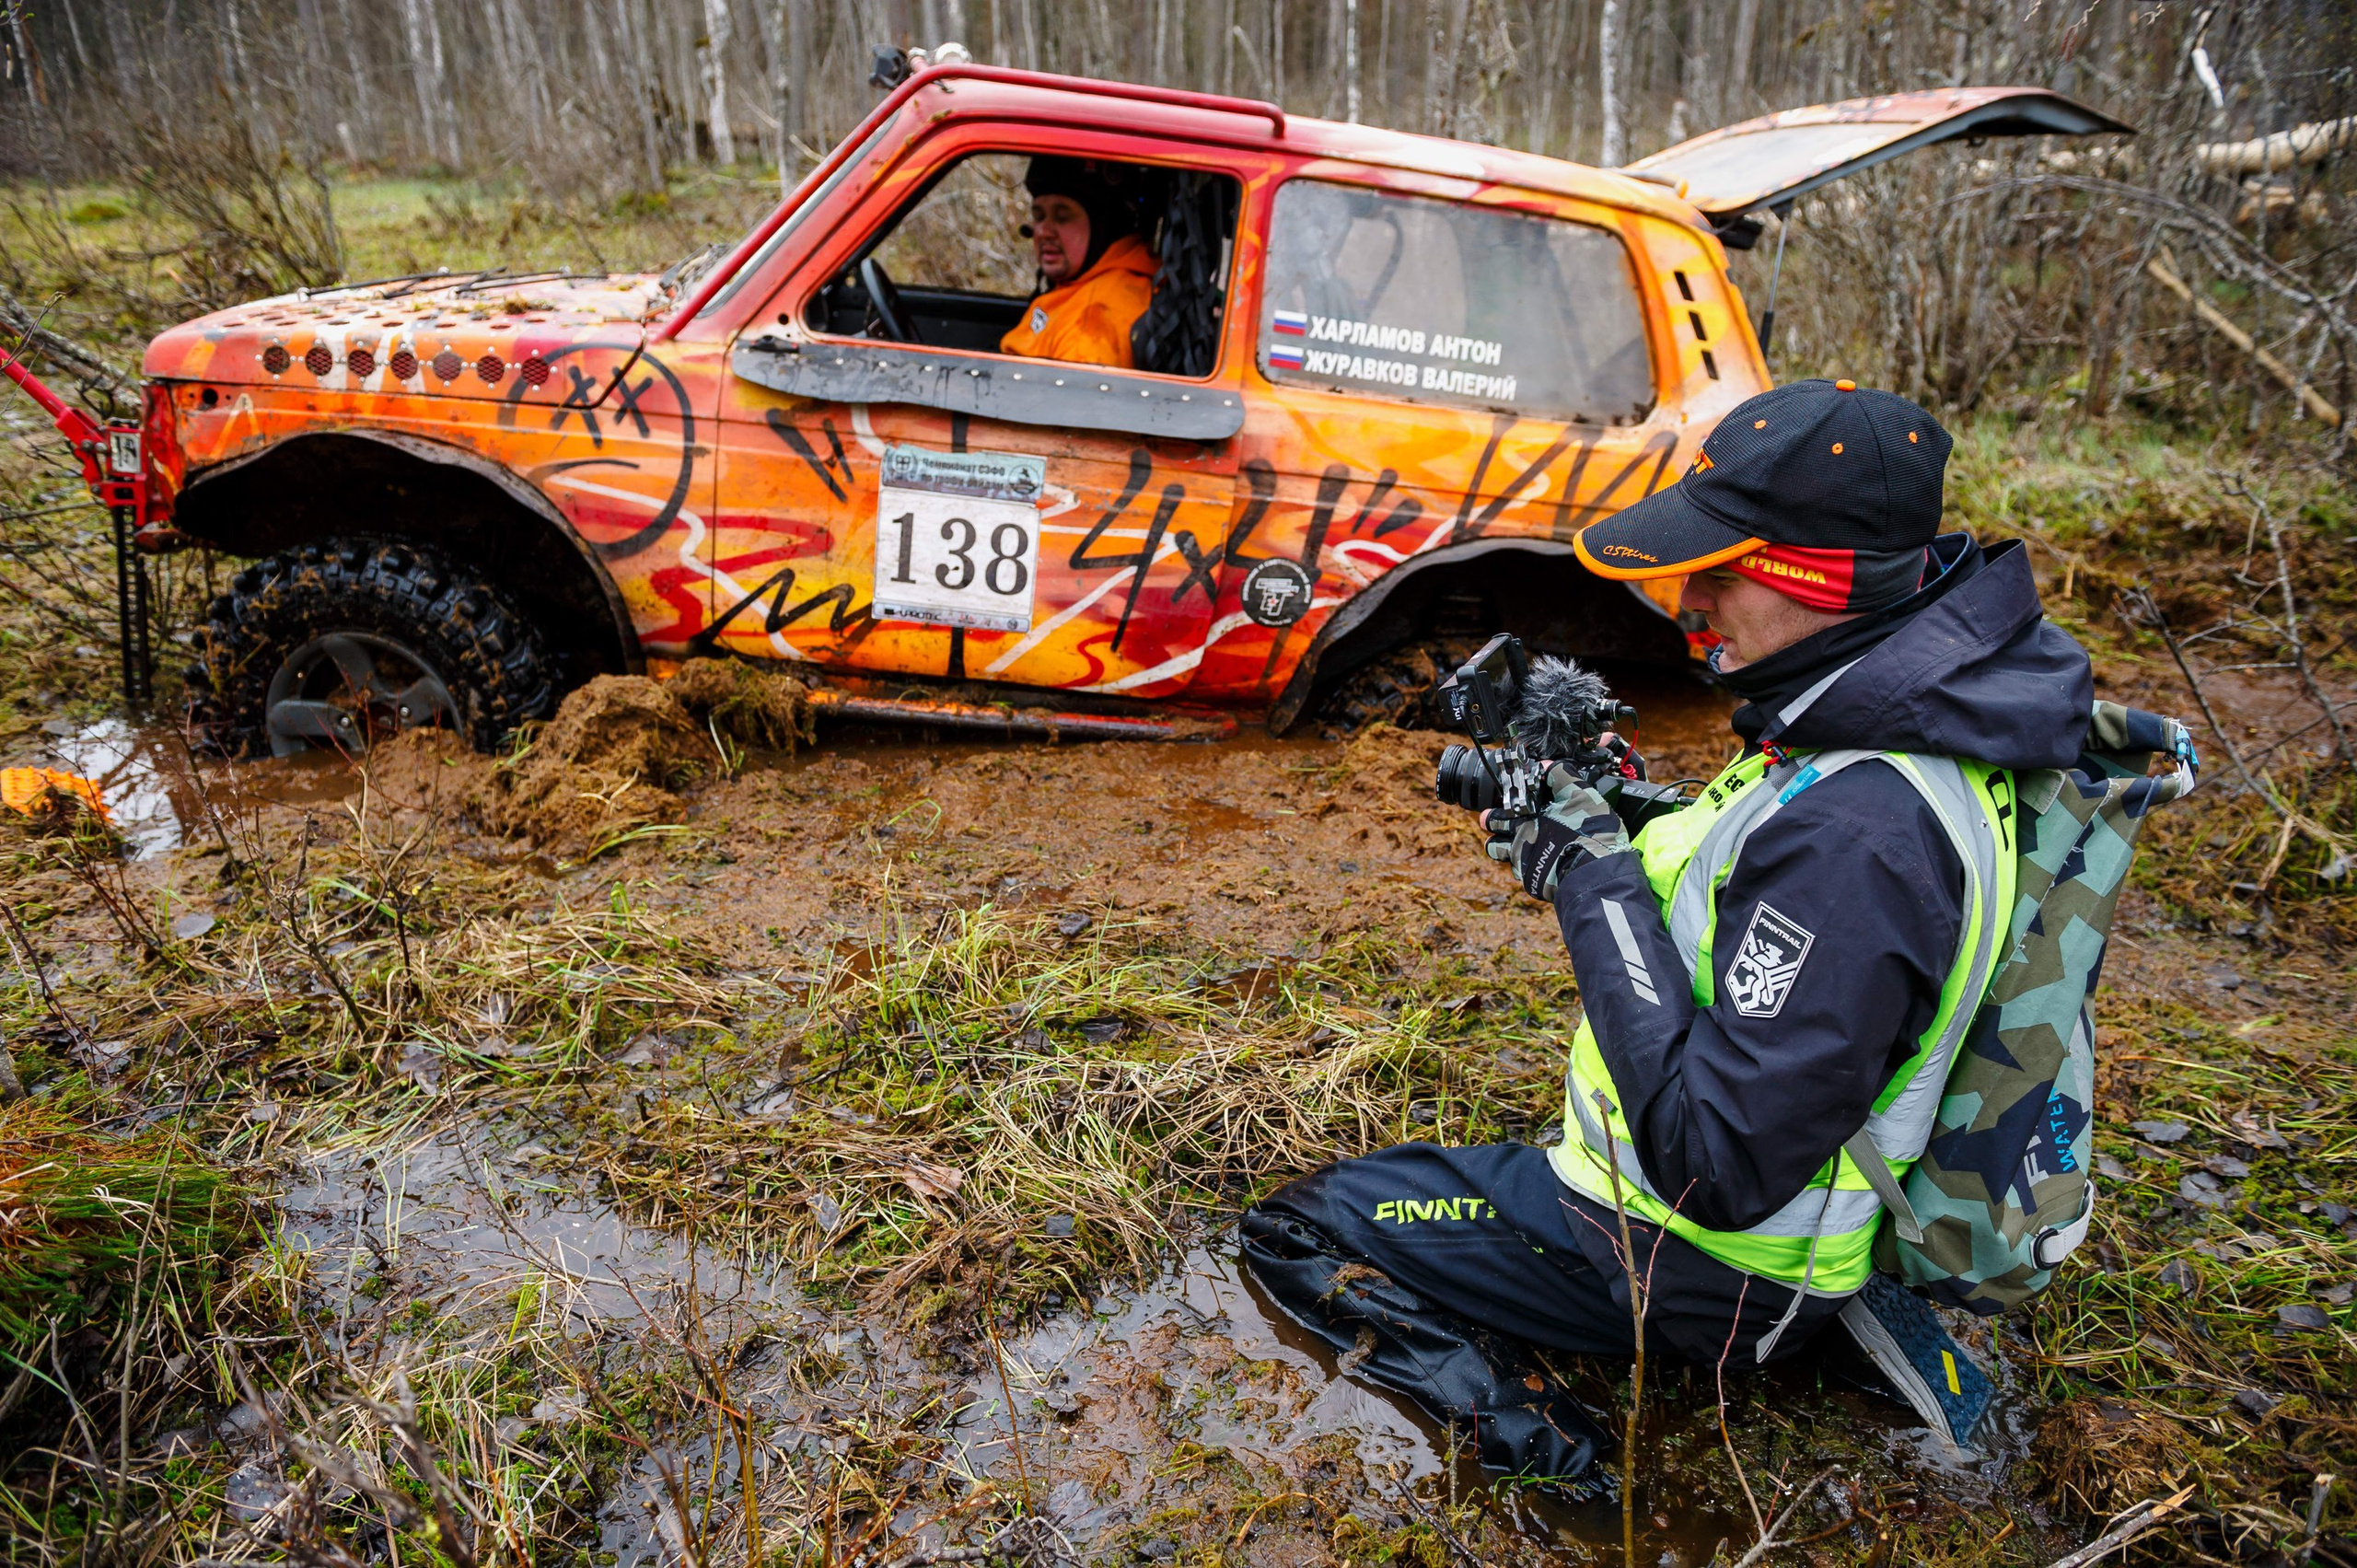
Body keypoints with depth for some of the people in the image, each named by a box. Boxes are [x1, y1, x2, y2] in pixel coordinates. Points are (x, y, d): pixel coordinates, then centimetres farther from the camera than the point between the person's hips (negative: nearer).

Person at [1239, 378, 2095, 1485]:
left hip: (1706, 1268, -10)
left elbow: (1718, 1168, -34)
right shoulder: (1897, 722, -4)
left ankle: (1567, 1465, -8)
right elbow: (1734, 897, 9)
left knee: (1295, 1231, -4)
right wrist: (1598, 820, -7)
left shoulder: (1858, 833, -35)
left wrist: (1598, 885, -29)